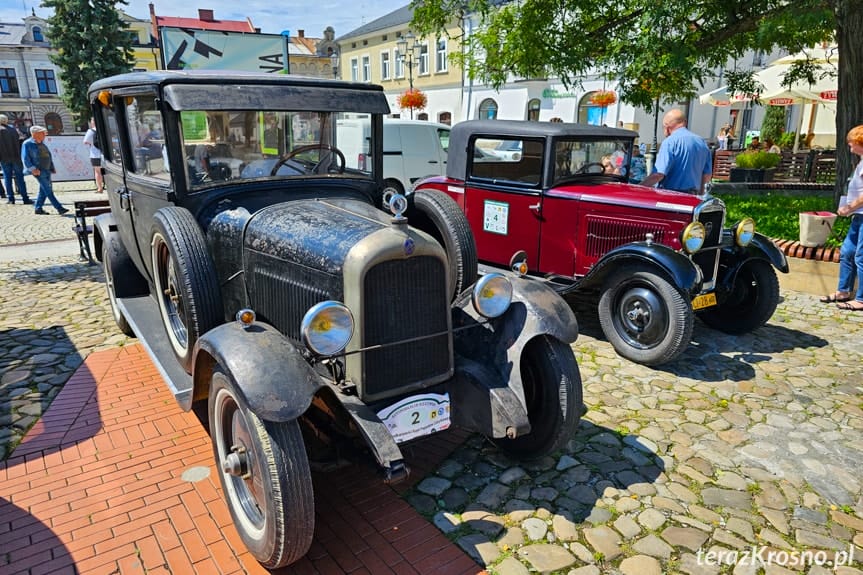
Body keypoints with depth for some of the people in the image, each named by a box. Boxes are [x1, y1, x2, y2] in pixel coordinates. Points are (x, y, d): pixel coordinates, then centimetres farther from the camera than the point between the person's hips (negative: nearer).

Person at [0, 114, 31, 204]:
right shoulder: (12, 128, 4)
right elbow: (18, 142, 4)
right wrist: (19, 155, 8)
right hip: (16, 156, 1)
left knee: (7, 178, 6)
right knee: (19, 177, 2)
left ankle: (10, 198, 4)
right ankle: (25, 198, -3)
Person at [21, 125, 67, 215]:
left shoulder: (42, 143, 16)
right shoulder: (27, 144, -7)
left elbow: (48, 155, 23)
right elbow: (25, 158, -12)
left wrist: (52, 167, 17)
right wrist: (33, 169, -20)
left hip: (47, 170, 8)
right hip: (38, 171, -8)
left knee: (44, 190, 11)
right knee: (48, 190, -10)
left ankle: (38, 208, 19)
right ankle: (59, 208, -15)